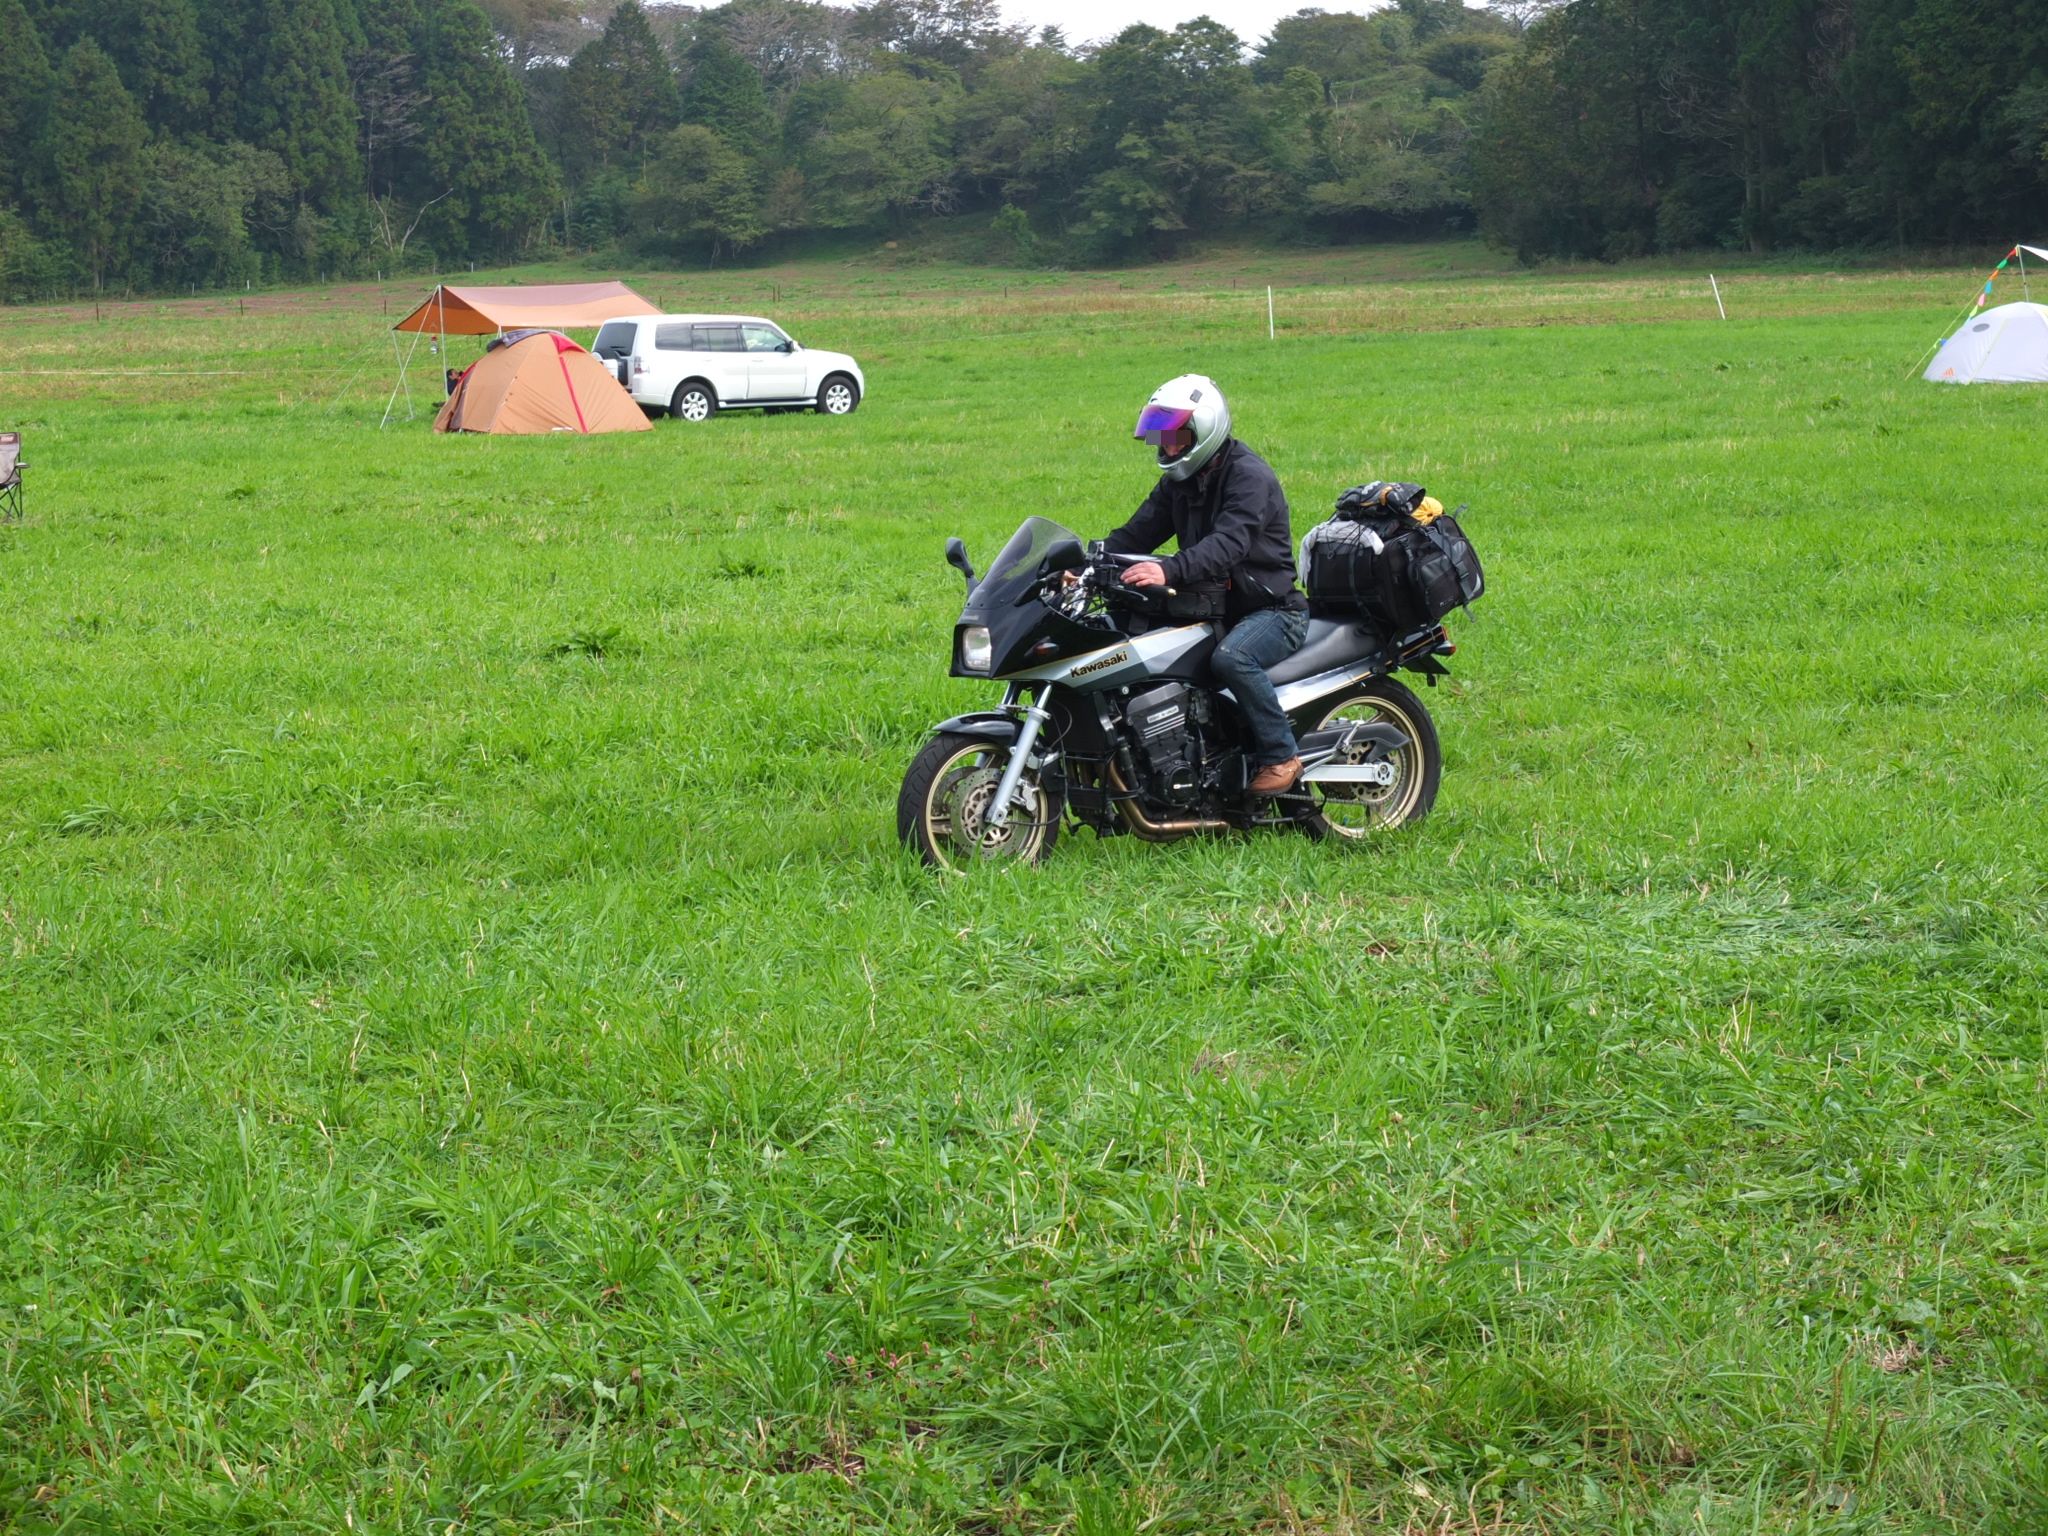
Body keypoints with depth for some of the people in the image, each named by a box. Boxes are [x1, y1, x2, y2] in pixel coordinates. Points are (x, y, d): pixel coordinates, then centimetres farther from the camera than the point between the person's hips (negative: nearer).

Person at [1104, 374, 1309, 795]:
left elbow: (1229, 543, -33)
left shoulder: (1249, 475, -17)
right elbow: (1137, 532, 6)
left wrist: (1169, 570, -49)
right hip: (1212, 609, 9)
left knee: (1231, 657, -38)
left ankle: (1281, 755, -23)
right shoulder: (1179, 480, 11)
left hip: (1273, 610, -8)